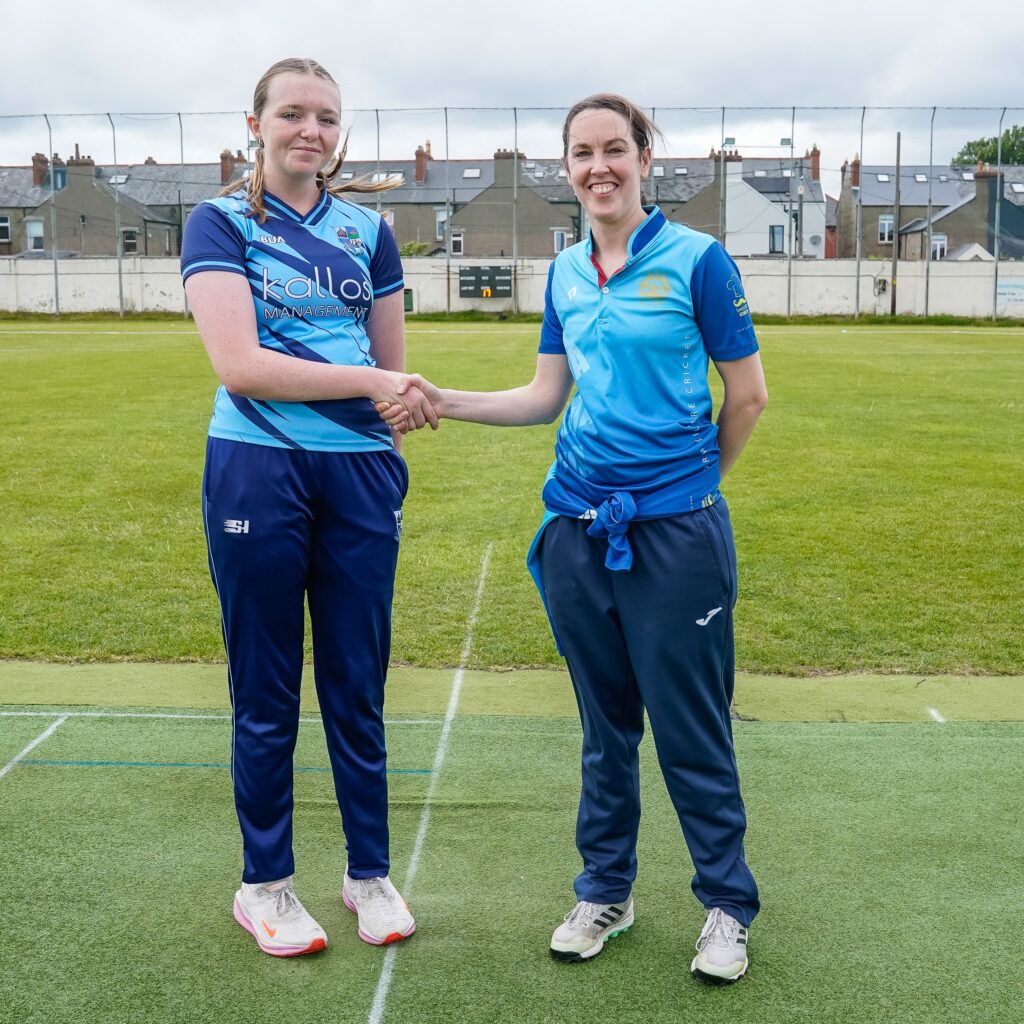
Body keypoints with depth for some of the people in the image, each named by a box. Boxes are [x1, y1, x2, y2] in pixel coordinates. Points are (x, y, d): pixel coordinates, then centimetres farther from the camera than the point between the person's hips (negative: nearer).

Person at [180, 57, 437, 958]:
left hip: (359, 476, 3)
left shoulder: (367, 230, 10)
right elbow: (238, 363, -15)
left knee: (358, 688, 11)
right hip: (258, 474, -3)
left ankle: (370, 873, 27)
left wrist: (398, 404, -5)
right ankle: (264, 884, 25)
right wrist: (367, 384, -19)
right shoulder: (221, 223, -2)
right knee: (266, 695, 7)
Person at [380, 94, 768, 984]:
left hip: (675, 529, -4)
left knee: (691, 728, 3)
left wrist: (690, 480, 9)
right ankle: (605, 891, 30)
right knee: (604, 720, 14)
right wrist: (444, 402, 0)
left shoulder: (696, 259, -6)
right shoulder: (566, 273, 10)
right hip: (580, 526, 5)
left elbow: (748, 393, 0)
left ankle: (728, 906, 21)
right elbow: (546, 397, 11)